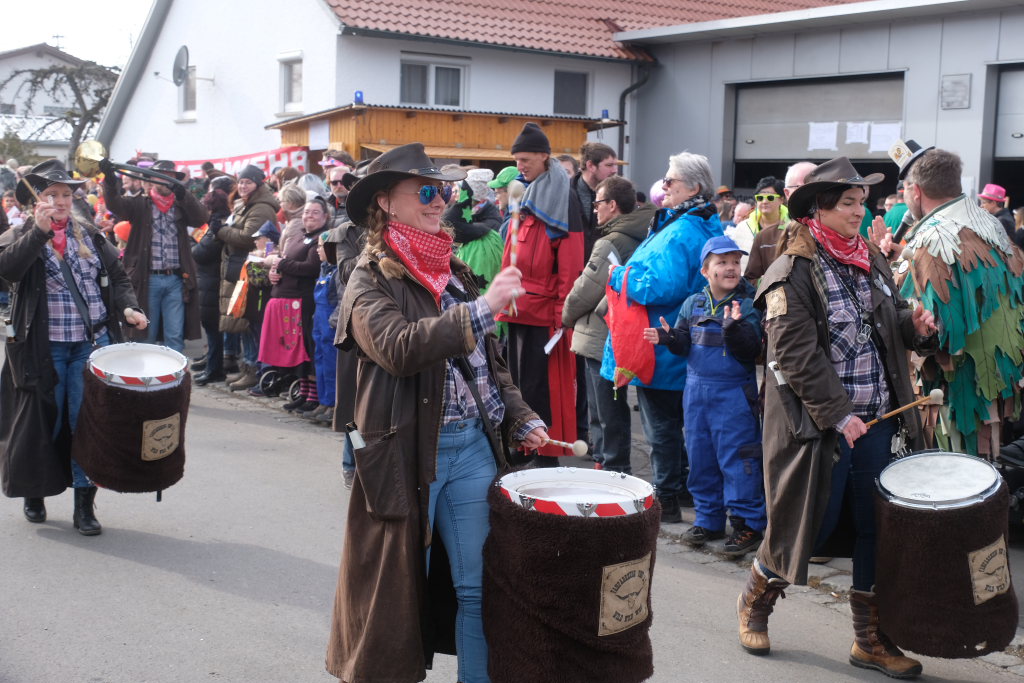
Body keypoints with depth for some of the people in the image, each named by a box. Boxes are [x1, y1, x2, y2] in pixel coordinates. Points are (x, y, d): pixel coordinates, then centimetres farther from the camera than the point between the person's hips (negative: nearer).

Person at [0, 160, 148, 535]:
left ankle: (84, 504, 6)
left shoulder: (89, 234, 10)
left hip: (93, 344, 2)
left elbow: (118, 278, 11)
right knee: (41, 421, 8)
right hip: (43, 347, -1)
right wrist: (40, 230, -24)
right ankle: (34, 494, 29)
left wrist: (128, 308, -6)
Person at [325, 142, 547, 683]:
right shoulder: (372, 279, -6)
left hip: (474, 444, 6)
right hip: (407, 451, -5)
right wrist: (483, 309, -26)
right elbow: (398, 348, -24)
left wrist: (519, 419, 8)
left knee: (480, 586, 7)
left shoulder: (454, 271, 14)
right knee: (396, 592, 6)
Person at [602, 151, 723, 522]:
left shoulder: (679, 233, -22)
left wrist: (620, 277, -16)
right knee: (678, 420, 20)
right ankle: (685, 487, 31)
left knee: (660, 423, -1)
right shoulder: (710, 226, 10)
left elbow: (663, 286, -31)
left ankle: (666, 498, 7)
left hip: (661, 348, -10)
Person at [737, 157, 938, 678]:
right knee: (807, 522, 3)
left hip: (876, 420, 7)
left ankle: (870, 638, 23)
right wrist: (838, 415, -21)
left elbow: (889, 325, 22)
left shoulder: (872, 261, 11)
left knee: (877, 528, 9)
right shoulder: (792, 273, -11)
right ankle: (755, 603, 30)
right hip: (818, 424, -6)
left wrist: (915, 324, -1)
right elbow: (796, 355, -17)